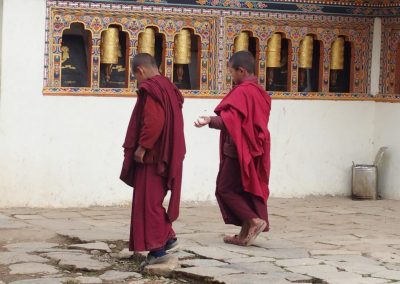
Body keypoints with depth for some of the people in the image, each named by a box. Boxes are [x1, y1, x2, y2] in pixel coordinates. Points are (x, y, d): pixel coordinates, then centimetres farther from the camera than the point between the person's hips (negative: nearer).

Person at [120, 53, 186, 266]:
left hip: (152, 156, -9)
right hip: (166, 154, 9)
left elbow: (153, 121, -27)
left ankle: (157, 249, -3)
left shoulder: (150, 89, -15)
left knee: (148, 201, -4)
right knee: (153, 200, 20)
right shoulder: (167, 88, 14)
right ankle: (167, 236, 24)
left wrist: (142, 146, -21)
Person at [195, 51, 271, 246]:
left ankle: (254, 220, -8)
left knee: (225, 189, 0)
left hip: (239, 150, -9)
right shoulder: (260, 92, 11)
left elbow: (230, 121, -27)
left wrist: (210, 121, -39)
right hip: (255, 149, 9)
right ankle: (245, 234, 12)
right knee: (245, 188, 12)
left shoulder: (241, 92, -16)